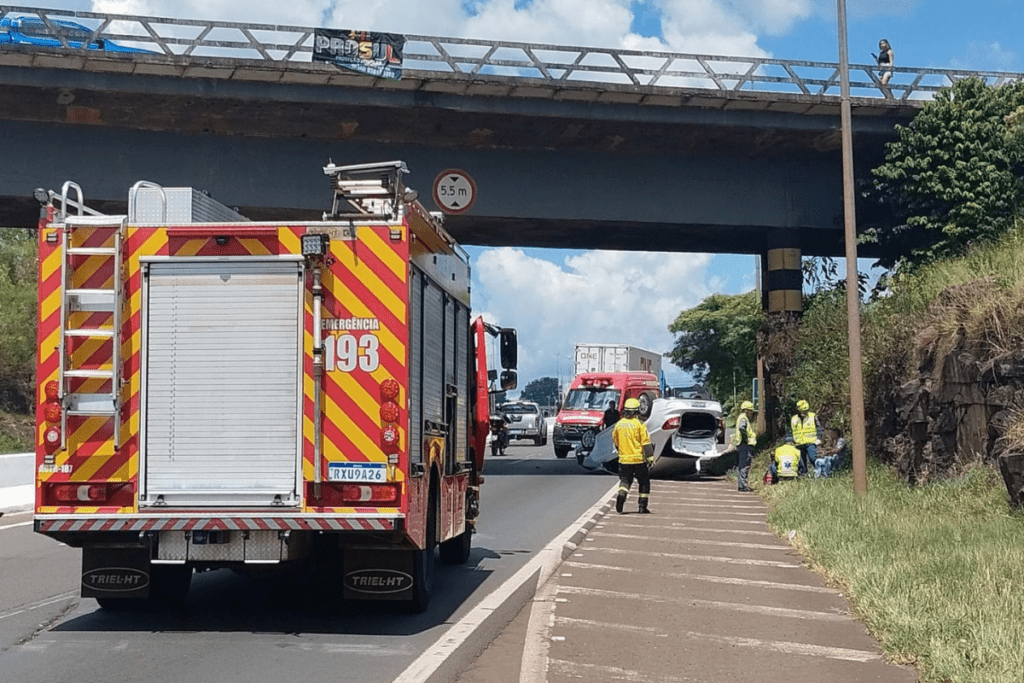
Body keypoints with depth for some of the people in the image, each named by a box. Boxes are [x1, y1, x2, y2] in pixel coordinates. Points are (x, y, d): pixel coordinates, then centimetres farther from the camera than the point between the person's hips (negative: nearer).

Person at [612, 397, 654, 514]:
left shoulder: (618, 424, 3)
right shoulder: (639, 424, -9)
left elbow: (616, 442, 16)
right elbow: (646, 442, -10)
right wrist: (650, 457, -7)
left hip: (624, 459, 3)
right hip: (639, 459, -3)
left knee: (625, 480, 11)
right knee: (644, 482, 10)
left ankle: (621, 495, -19)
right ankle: (642, 507, 9)